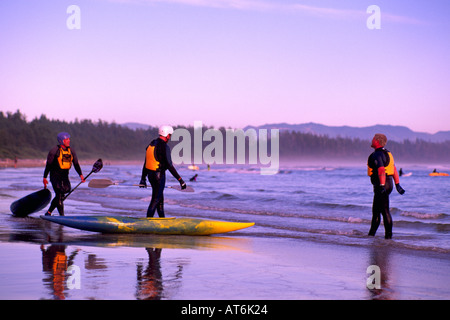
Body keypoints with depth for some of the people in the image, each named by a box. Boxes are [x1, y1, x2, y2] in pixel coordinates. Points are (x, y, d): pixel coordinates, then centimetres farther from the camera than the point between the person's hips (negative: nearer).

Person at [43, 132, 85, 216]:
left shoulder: (71, 151, 7)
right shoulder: (54, 150, -9)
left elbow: (76, 164, 10)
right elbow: (48, 165, -5)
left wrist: (80, 174, -3)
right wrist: (45, 178, -6)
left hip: (65, 176, 6)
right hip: (55, 175, -6)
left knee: (59, 196, 8)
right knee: (59, 195, -12)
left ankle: (49, 213, 24)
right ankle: (62, 216, -10)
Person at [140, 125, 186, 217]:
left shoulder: (151, 144, 10)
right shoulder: (164, 147, -16)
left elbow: (146, 163, 14)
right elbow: (169, 166, -20)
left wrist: (143, 179, 21)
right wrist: (180, 179, -17)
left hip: (150, 175, 9)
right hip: (159, 175, -8)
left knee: (160, 197, 20)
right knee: (156, 199, -4)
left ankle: (162, 218, 31)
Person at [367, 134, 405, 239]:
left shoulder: (377, 154, -14)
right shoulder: (387, 153, 17)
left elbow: (381, 170, -26)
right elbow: (394, 169, 19)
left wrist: (382, 185, -32)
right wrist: (397, 184, 20)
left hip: (381, 184, -10)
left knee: (385, 210, -7)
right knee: (376, 210, 17)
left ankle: (388, 235, -6)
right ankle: (371, 234, 24)